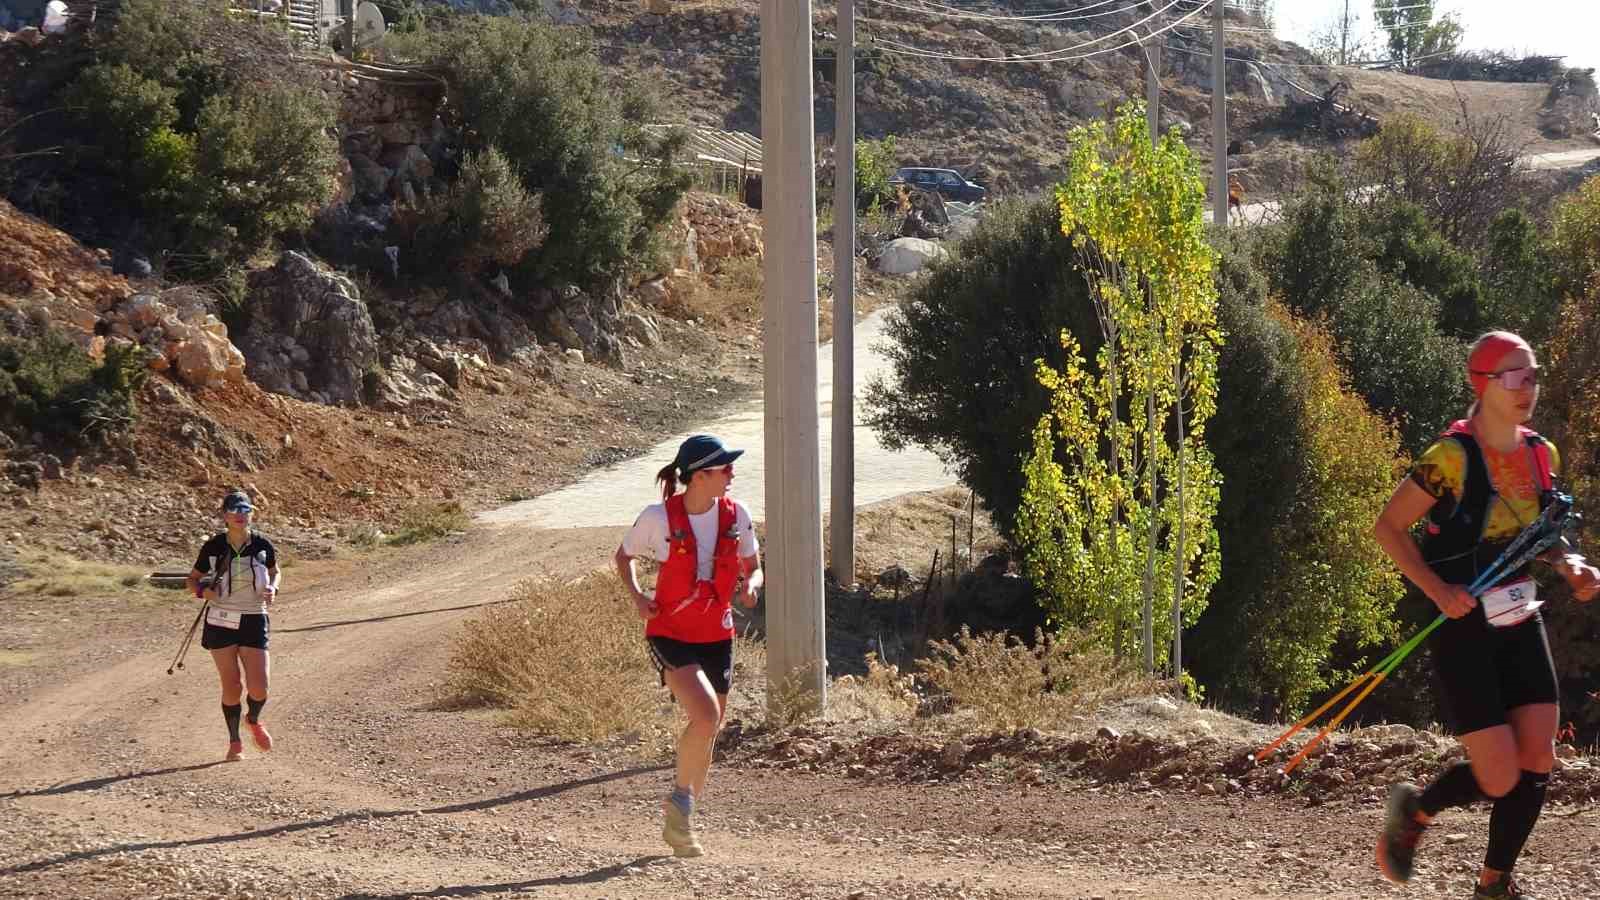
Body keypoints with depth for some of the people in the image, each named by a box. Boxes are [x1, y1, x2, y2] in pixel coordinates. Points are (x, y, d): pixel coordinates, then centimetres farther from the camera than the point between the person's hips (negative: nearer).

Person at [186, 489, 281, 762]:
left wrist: (272, 589, -5)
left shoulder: (263, 546, -3)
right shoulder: (213, 547, -6)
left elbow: (274, 573, 16)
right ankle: (235, 742, 18)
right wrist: (203, 591, -16)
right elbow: (193, 579, 6)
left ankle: (253, 720, 28)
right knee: (232, 686, 0)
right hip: (221, 623, -1)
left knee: (259, 688, -6)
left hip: (254, 622, 1)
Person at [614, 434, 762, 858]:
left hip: (717, 636, 5)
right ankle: (681, 798, -4)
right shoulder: (659, 517, -14)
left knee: (709, 731, 13)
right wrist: (636, 596, -11)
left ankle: (681, 821, 32)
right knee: (706, 716, -26)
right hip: (670, 634, -5)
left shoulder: (735, 514, -4)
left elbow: (753, 567, 10)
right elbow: (624, 556, 5)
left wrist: (750, 585, -13)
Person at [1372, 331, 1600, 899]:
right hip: (1462, 626, -7)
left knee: (1538, 760, 0)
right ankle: (1413, 813, 23)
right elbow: (1388, 526, -13)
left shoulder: (1541, 456, 3)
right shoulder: (1454, 458, -18)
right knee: (1499, 779, -8)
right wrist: (1436, 588, -23)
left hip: (1521, 621, 7)